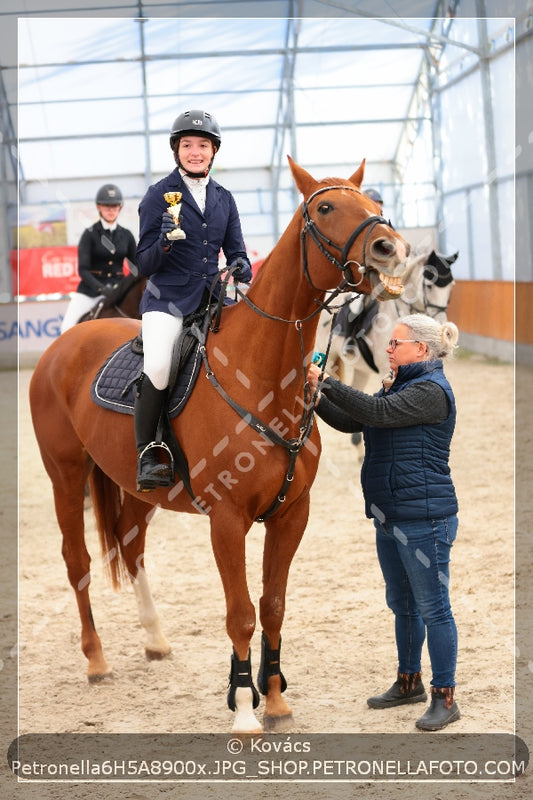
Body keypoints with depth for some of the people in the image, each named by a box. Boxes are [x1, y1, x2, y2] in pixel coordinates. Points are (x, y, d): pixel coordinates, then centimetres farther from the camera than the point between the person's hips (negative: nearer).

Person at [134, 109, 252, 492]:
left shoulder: (224, 198, 13)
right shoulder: (159, 195, 0)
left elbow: (235, 251, 17)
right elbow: (145, 265, 0)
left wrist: (241, 268, -7)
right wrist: (165, 241, -22)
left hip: (211, 296, 5)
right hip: (168, 297, -5)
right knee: (157, 367, -29)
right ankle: (148, 453, -13)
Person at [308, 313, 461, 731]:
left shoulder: (431, 390, -14)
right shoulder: (400, 386, 16)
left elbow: (377, 412, -25)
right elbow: (350, 421, 15)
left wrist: (326, 383, -22)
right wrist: (316, 397, 1)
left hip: (424, 517, -10)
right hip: (391, 516, 10)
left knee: (433, 607, -5)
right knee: (402, 604, 19)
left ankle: (445, 699, 0)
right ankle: (410, 683, 32)